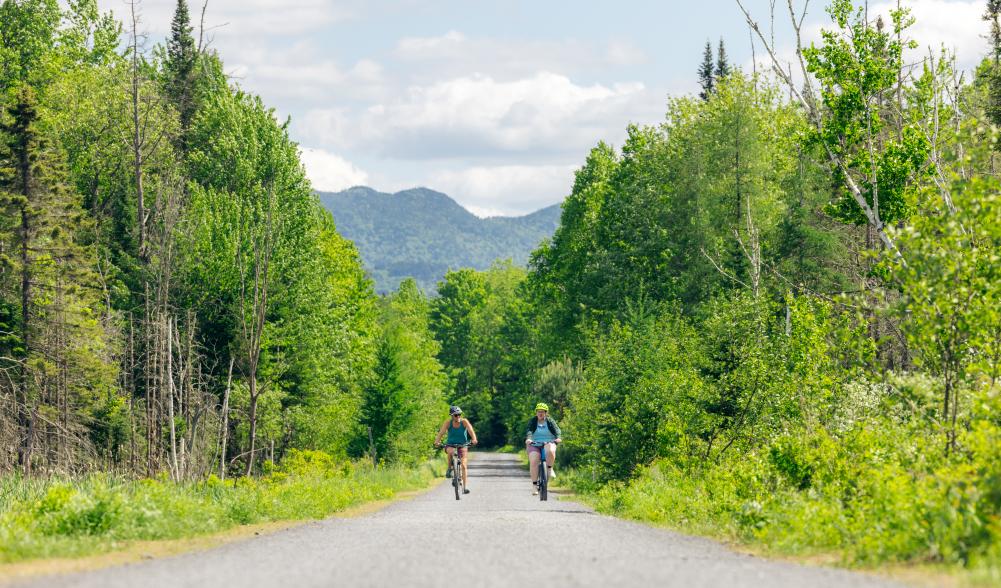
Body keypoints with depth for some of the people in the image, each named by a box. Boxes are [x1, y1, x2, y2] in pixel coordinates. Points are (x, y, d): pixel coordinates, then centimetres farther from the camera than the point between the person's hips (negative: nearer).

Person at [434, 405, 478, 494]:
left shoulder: (464, 422, -15)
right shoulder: (448, 422, -14)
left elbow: (471, 431, -28)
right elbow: (441, 432, -25)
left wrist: (474, 439, -48)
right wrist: (437, 442, -43)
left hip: (462, 445, 0)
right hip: (450, 444, 0)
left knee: (463, 465, -14)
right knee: (450, 452, -36)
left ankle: (465, 486, -11)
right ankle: (450, 468, -10)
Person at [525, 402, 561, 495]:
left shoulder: (550, 422, 3)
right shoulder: (533, 421, 1)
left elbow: (556, 430, -12)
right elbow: (528, 430, -16)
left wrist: (558, 438, -34)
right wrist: (528, 439, -37)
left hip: (549, 443, 0)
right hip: (534, 445, 0)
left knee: (550, 451, -36)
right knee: (533, 461, -24)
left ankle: (550, 468, -10)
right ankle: (535, 485, -18)